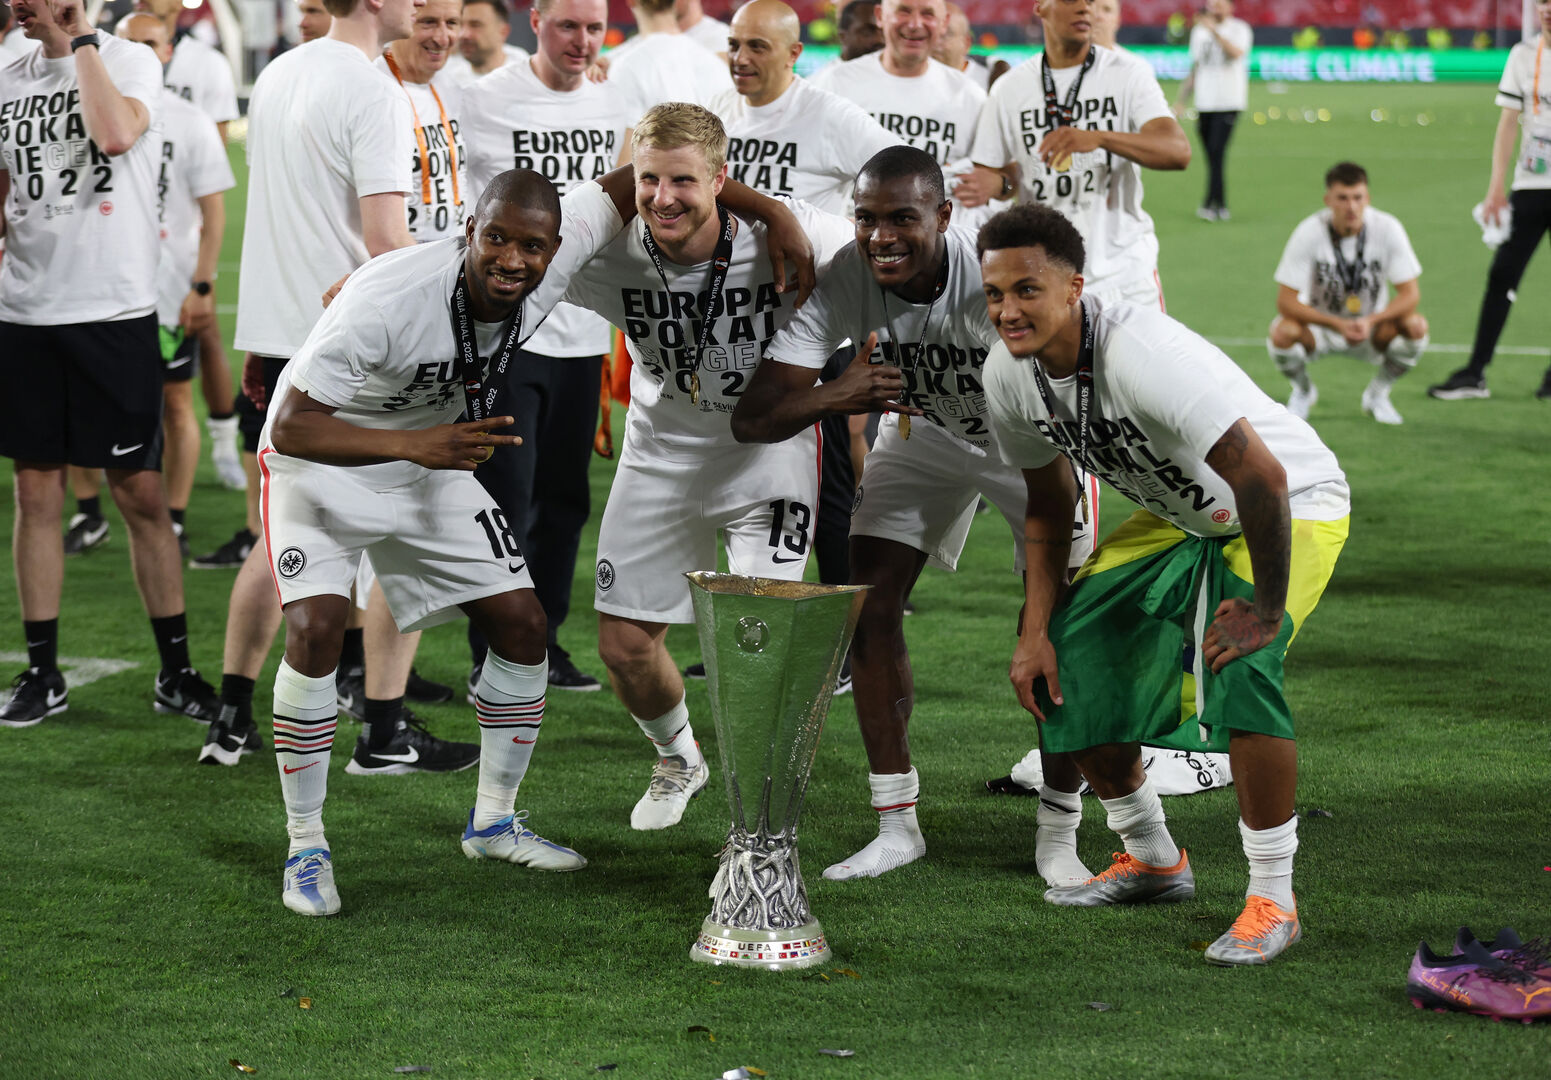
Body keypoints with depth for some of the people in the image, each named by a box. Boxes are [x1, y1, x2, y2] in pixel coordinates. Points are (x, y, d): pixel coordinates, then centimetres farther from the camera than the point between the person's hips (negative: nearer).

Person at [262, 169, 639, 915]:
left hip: (429, 462, 6)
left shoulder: (555, 259, -22)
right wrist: (416, 445, -45)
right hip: (320, 462, -6)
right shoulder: (390, 297, -37)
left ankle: (493, 821, 22)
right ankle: (306, 847, -8)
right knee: (316, 630, -24)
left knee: (522, 624, 3)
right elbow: (293, 428, -34)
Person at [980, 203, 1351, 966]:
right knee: (1065, 658, 1)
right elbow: (1048, 504, 5)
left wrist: (1266, 608, -29)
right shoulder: (1008, 376, -12)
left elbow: (1262, 478, -38)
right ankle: (1152, 860, 22)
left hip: (1293, 509, -8)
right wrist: (1036, 632, -2)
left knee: (1240, 664, -30)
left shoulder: (1141, 354, -38)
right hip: (1176, 517, 8)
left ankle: (1273, 900, -15)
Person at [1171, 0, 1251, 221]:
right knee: (1212, 155, 5)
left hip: (1229, 103, -5)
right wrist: (1181, 99, 17)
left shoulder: (1239, 29, 0)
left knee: (1217, 151, -16)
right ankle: (1220, 206, 11)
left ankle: (1211, 203, -18)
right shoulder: (1199, 31, 16)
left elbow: (1236, 53, -22)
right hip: (1204, 103, 5)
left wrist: (1214, 31, -27)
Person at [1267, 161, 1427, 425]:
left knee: (1415, 326, -28)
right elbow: (1286, 301, -22)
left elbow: (1410, 294, -16)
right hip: (1319, 327, -1)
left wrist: (1370, 321, -34)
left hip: (1372, 327, 1)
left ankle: (1377, 394, 2)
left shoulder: (1387, 228, -17)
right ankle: (1303, 391, 5)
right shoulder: (1309, 233, -21)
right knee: (1282, 333, -33)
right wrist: (1338, 324, -34)